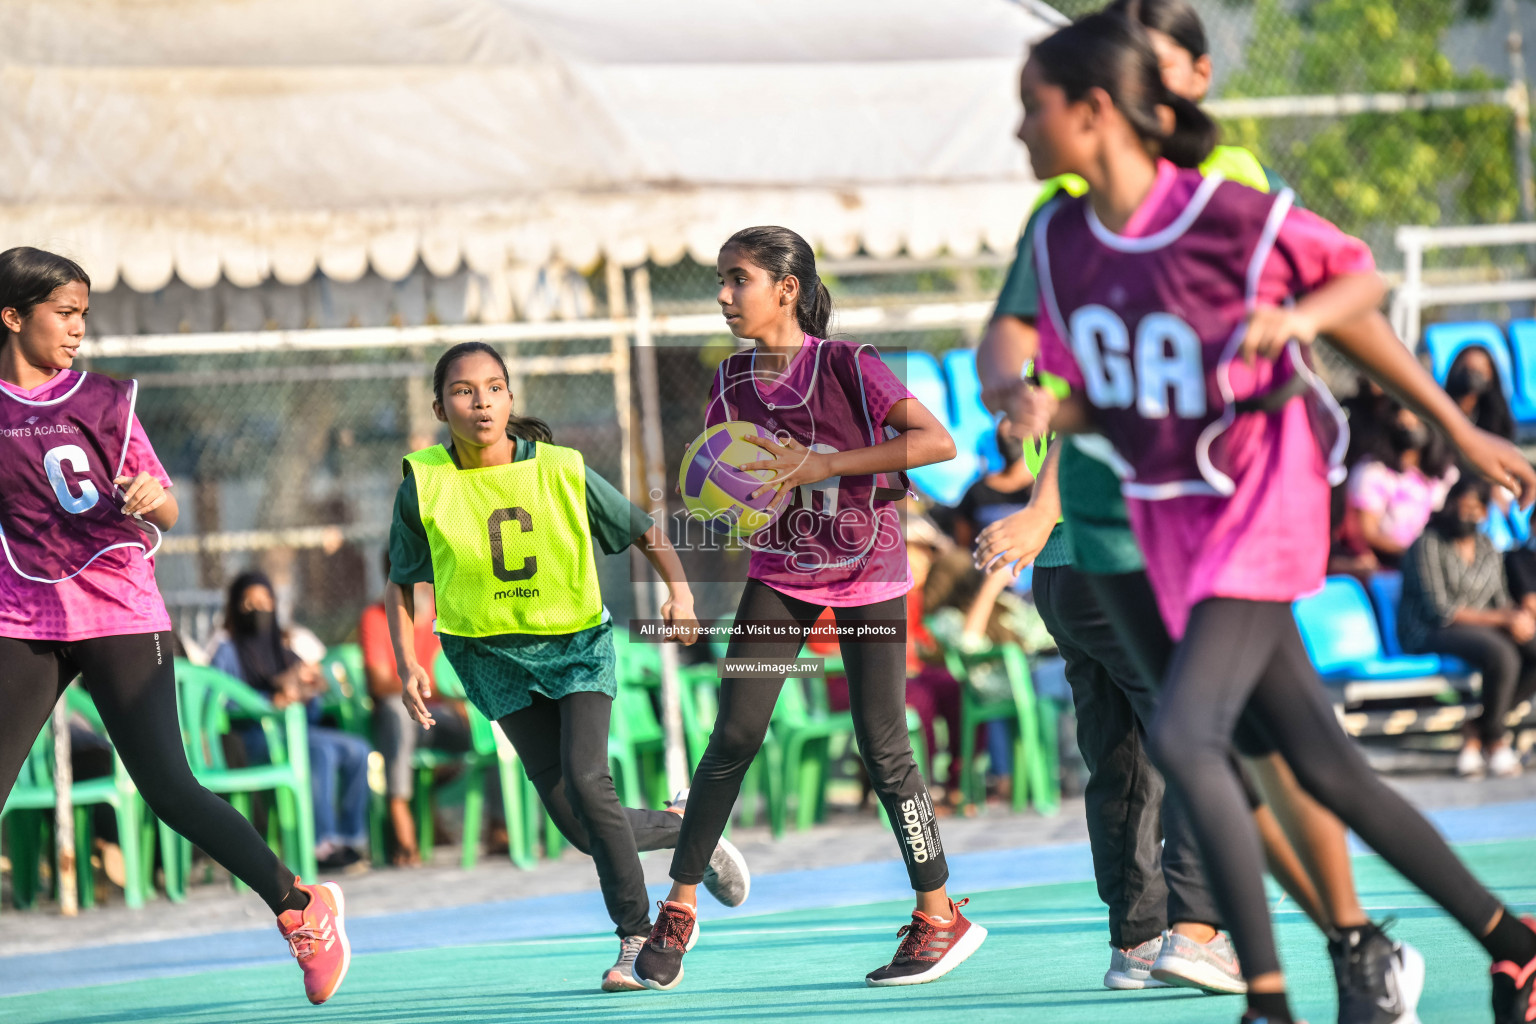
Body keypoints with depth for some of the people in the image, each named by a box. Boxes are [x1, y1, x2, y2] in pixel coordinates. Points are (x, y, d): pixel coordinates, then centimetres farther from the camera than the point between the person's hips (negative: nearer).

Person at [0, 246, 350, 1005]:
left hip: (120, 619, -1)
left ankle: (300, 907, 6)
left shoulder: (104, 401, 5)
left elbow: (166, 513, 5)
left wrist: (151, 497, -16)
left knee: (168, 790, -7)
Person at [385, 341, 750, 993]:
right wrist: (407, 663, -10)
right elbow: (402, 583, 2)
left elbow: (644, 531, 2)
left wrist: (679, 590, -14)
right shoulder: (424, 485, -9)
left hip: (578, 643, -1)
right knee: (581, 830, -5)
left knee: (586, 780, -22)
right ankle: (688, 829, 25)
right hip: (496, 655, 1)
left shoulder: (561, 472, -10)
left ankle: (637, 937, -6)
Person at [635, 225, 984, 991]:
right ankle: (678, 908, 4)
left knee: (882, 745, -5)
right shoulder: (733, 380, 0)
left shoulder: (845, 366, -16)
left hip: (865, 569, -4)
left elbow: (937, 441, -24)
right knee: (735, 736, -5)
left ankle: (940, 916, 8)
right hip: (780, 571, 4)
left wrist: (824, 464, -29)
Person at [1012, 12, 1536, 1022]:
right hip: (1173, 526, 6)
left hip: (1260, 513, -6)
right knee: (1328, 771, 9)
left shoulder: (1231, 215, -17)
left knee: (1183, 737, -24)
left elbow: (1360, 280, -1)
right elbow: (1084, 396, 9)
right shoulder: (1063, 240, 0)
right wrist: (1042, 410, -11)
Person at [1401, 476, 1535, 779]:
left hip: (1484, 628, 8)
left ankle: (1476, 731, -12)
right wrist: (1502, 619, -20)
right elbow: (1438, 611, -17)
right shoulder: (1428, 546, -10)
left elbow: (1500, 600, 14)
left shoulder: (1487, 547, 13)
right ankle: (1495, 740, -12)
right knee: (1501, 656, -35)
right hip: (1430, 634, -8)